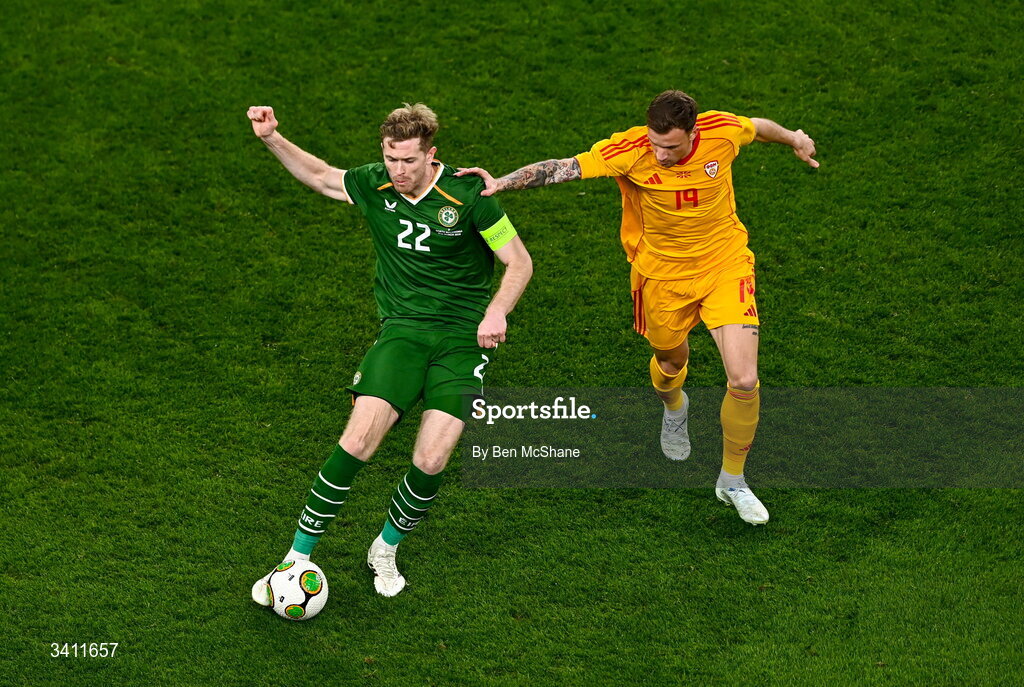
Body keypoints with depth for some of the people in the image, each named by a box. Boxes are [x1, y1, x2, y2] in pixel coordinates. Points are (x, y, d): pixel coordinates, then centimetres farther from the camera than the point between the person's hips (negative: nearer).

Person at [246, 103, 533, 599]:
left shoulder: (467, 195, -10)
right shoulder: (374, 186, 1)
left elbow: (519, 262, -3)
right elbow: (319, 175, 21)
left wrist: (496, 312, -19)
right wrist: (271, 138, 7)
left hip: (463, 337, -2)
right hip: (403, 329, 2)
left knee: (431, 462, -14)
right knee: (359, 440, -19)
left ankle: (386, 550, 16)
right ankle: (297, 559, -6)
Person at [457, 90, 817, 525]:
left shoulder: (723, 132, -20)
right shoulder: (630, 151, -26)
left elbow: (759, 127, 3)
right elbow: (563, 168, -30)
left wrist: (794, 139, 24)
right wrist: (499, 183, -44)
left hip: (725, 266, 0)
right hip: (661, 274, 0)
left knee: (744, 381, -10)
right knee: (671, 361, 22)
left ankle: (732, 482, 15)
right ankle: (674, 408, 63)